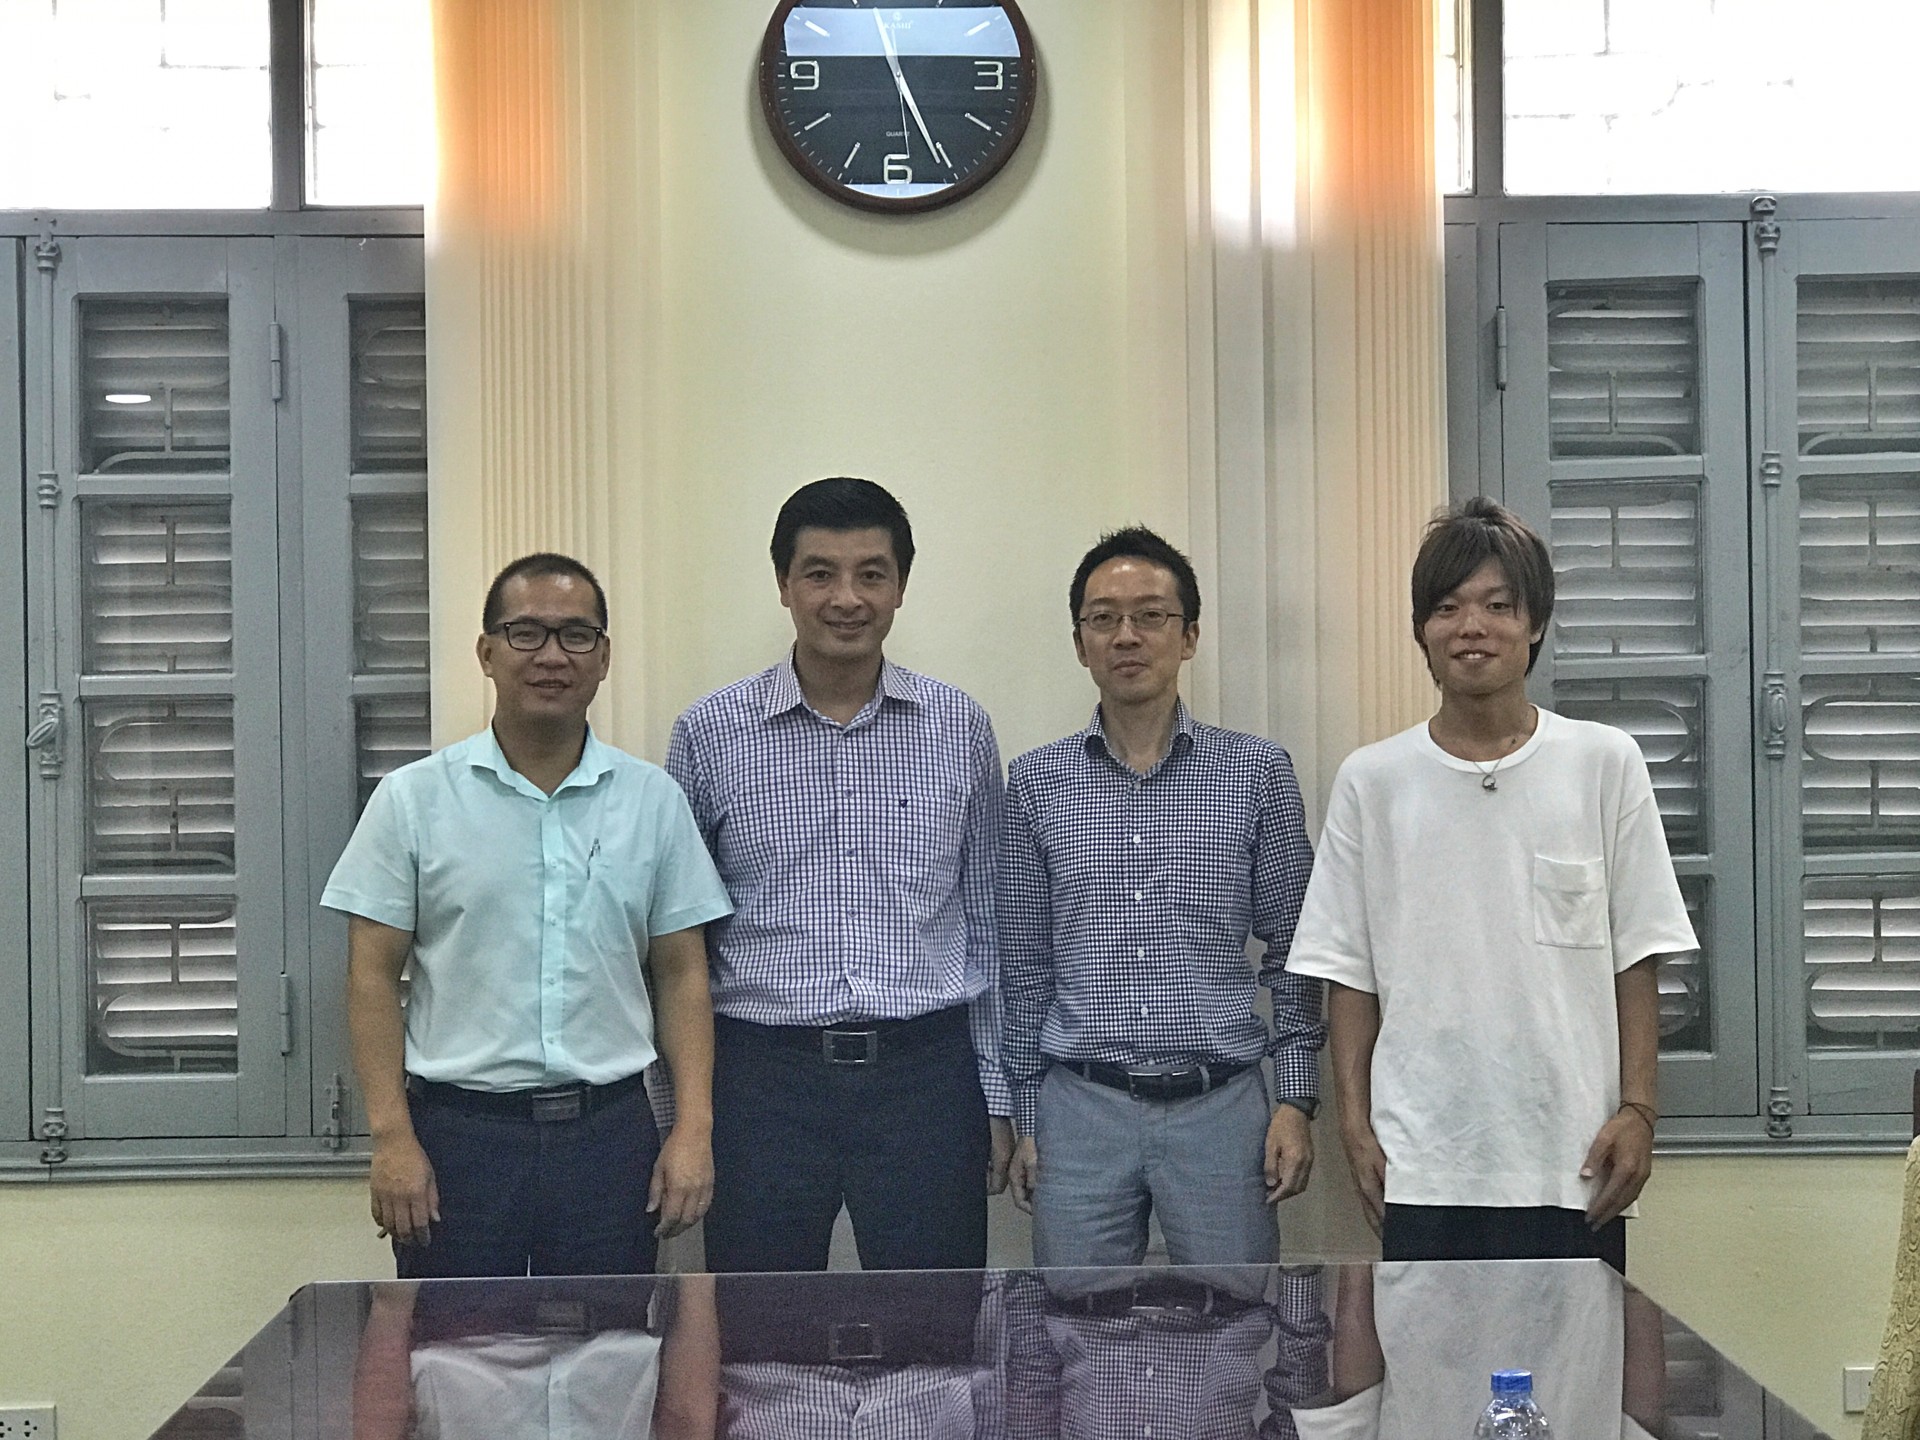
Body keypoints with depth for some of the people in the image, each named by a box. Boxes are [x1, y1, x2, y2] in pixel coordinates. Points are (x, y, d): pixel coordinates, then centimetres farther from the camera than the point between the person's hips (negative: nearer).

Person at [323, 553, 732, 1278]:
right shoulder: (413, 799, 1)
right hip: (457, 1130, -1)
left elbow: (681, 973, 7)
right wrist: (392, 1137, -8)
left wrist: (694, 1128, -2)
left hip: (609, 1130, 2)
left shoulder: (654, 801, 6)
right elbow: (373, 977, 0)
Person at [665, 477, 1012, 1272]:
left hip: (925, 1072, 1)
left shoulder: (958, 728, 5)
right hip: (765, 1077, -1)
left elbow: (986, 922, 10)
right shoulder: (710, 733, 1)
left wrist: (997, 1096, 9)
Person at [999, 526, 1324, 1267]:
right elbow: (1024, 967, 10)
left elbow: (1291, 955, 5)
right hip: (1082, 1107, 1)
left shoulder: (1258, 771, 2)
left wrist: (1295, 1099, -1)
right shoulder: (1037, 782, 5)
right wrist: (1026, 1116, 8)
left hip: (1220, 1104, -1)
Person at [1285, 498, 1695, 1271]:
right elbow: (1350, 974, 7)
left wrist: (1636, 1108, -1)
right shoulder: (1371, 781, 5)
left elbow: (1635, 958, 5)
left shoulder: (1605, 764, 4)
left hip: (1572, 1166, 0)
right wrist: (1355, 1122, 1)